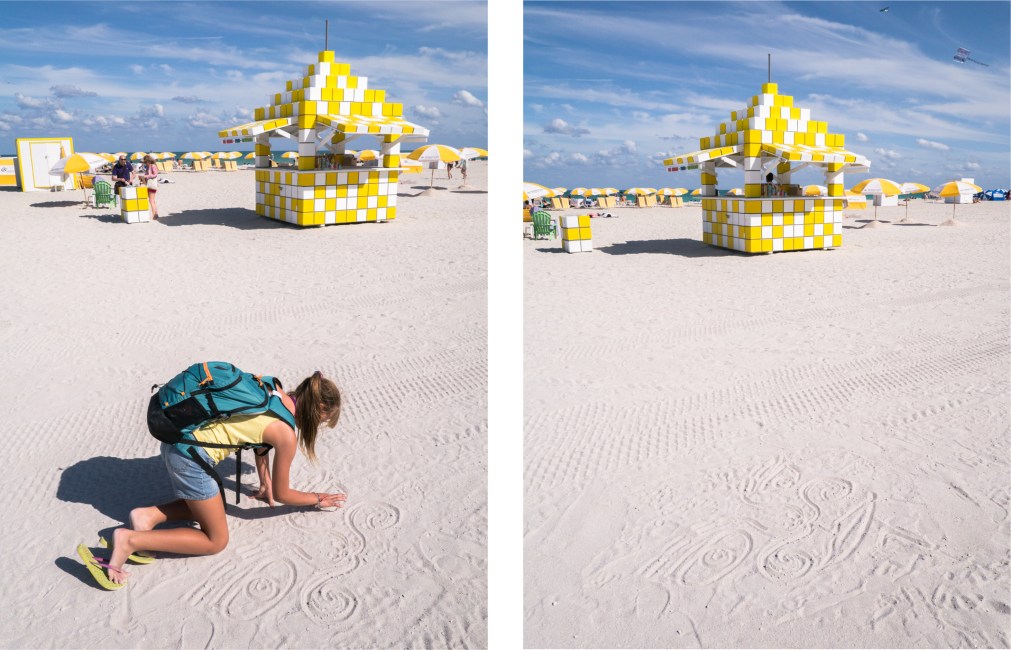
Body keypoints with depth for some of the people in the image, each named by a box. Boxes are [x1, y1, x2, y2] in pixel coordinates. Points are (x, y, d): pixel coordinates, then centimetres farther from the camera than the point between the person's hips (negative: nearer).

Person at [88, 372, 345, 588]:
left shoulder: (275, 392, 9)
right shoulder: (286, 434, -10)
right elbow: (281, 494, 3)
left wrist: (265, 485, 29)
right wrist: (317, 499, 18)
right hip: (191, 455, -9)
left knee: (209, 507, 27)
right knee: (216, 541, 4)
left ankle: (147, 516, 9)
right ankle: (130, 540, -8)